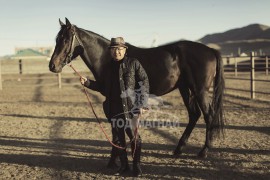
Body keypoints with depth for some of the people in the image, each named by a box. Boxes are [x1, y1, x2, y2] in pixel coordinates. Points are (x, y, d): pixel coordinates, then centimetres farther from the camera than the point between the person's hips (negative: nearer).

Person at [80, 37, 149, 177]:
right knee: (117, 138, 12)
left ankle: (136, 165, 20)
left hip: (130, 108, -4)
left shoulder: (133, 63, -4)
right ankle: (123, 164, 27)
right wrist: (88, 83, 6)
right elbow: (103, 87, 18)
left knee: (134, 137, 5)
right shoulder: (109, 66, 9)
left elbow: (144, 83, -6)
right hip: (114, 108, 5)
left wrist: (142, 104, -12)